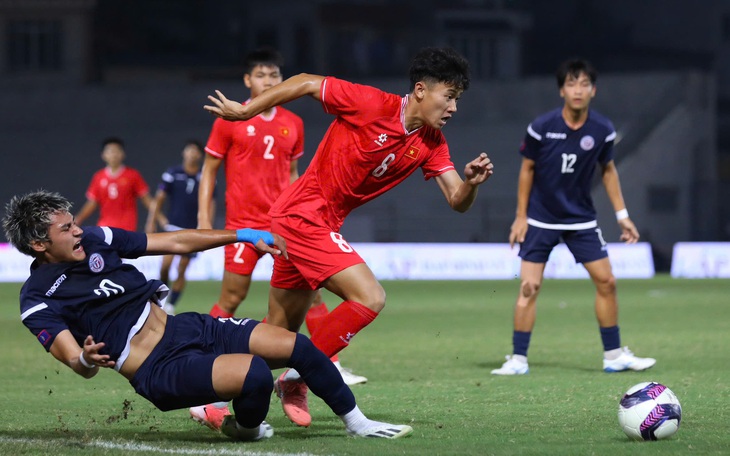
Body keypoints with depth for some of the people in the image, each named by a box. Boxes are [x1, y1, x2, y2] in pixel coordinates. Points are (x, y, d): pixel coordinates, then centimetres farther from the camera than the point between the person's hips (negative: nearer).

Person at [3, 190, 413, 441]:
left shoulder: (95, 240, 6)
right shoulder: (39, 301, -12)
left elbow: (176, 243, 13)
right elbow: (78, 362, -23)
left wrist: (244, 236, 14)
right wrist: (87, 360, -47)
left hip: (185, 329, 7)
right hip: (160, 371, -7)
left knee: (297, 345, -2)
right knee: (255, 373, -30)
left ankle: (358, 423, 16)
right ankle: (246, 428, 4)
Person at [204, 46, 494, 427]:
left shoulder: (431, 143, 3)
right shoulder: (372, 105, -18)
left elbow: (457, 202, 1)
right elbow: (306, 83, -12)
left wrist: (471, 182, -22)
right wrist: (245, 111, -10)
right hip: (303, 214, -8)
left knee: (279, 333, 14)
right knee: (370, 298, -19)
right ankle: (296, 379, -8)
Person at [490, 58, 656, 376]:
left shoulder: (602, 130, -8)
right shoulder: (542, 127, -15)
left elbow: (608, 170, 7)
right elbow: (527, 169, -3)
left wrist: (622, 215, 4)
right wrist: (521, 216, -3)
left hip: (581, 220, 3)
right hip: (541, 219, -3)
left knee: (606, 281, 0)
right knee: (529, 286, -8)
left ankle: (613, 356, 13)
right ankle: (518, 360, -2)